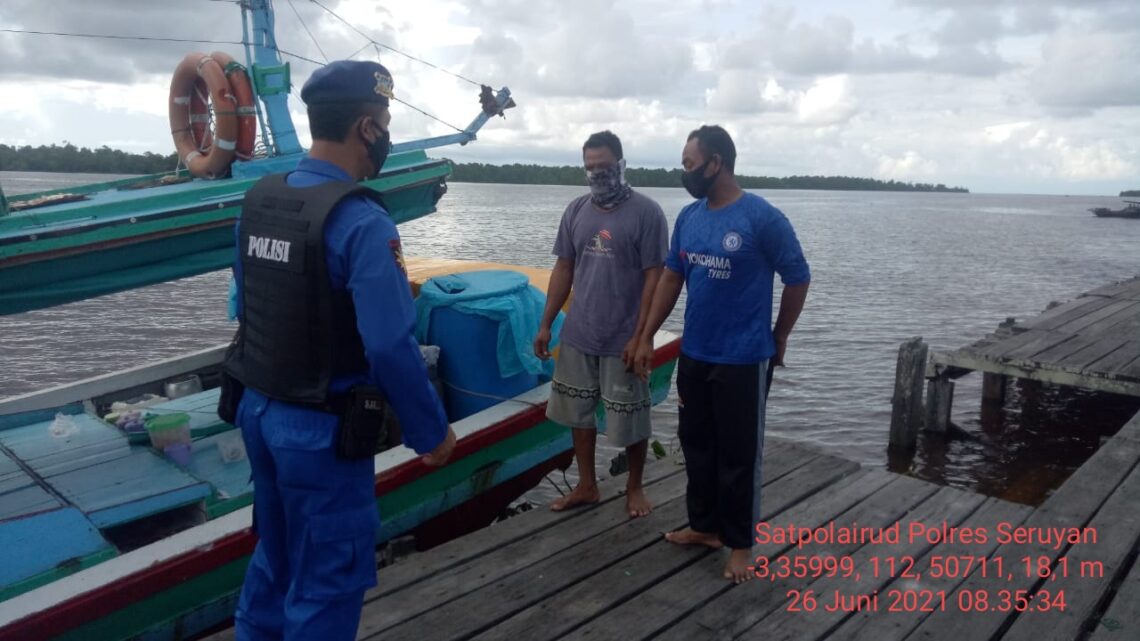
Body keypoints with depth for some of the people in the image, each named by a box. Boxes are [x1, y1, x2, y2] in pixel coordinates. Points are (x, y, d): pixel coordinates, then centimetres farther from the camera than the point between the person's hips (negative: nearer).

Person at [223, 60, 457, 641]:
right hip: (321, 428, -8)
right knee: (327, 579, 9)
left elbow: (245, 310, 10)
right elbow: (391, 347, -25)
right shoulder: (361, 222, -23)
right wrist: (432, 432, -13)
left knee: (274, 558, 25)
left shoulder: (257, 201, 2)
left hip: (258, 410, 8)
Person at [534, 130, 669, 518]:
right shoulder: (576, 211, 6)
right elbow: (563, 269, 10)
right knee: (578, 412, 14)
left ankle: (634, 487, 29)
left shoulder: (646, 213, -10)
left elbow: (654, 278, -11)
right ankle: (586, 486, 31)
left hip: (623, 340, -5)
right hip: (578, 335, 5)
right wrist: (546, 324, 6)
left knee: (631, 419, 8)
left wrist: (640, 337, -16)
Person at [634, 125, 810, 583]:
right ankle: (704, 525, 34)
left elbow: (798, 280, -6)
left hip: (743, 360, -6)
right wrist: (646, 337, 8)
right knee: (696, 444, 16)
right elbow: (671, 278, 10)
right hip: (694, 355, 6)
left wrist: (777, 339, 2)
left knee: (738, 454, 5)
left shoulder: (763, 218, -14)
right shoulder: (688, 217, 5)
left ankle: (740, 543, 22)